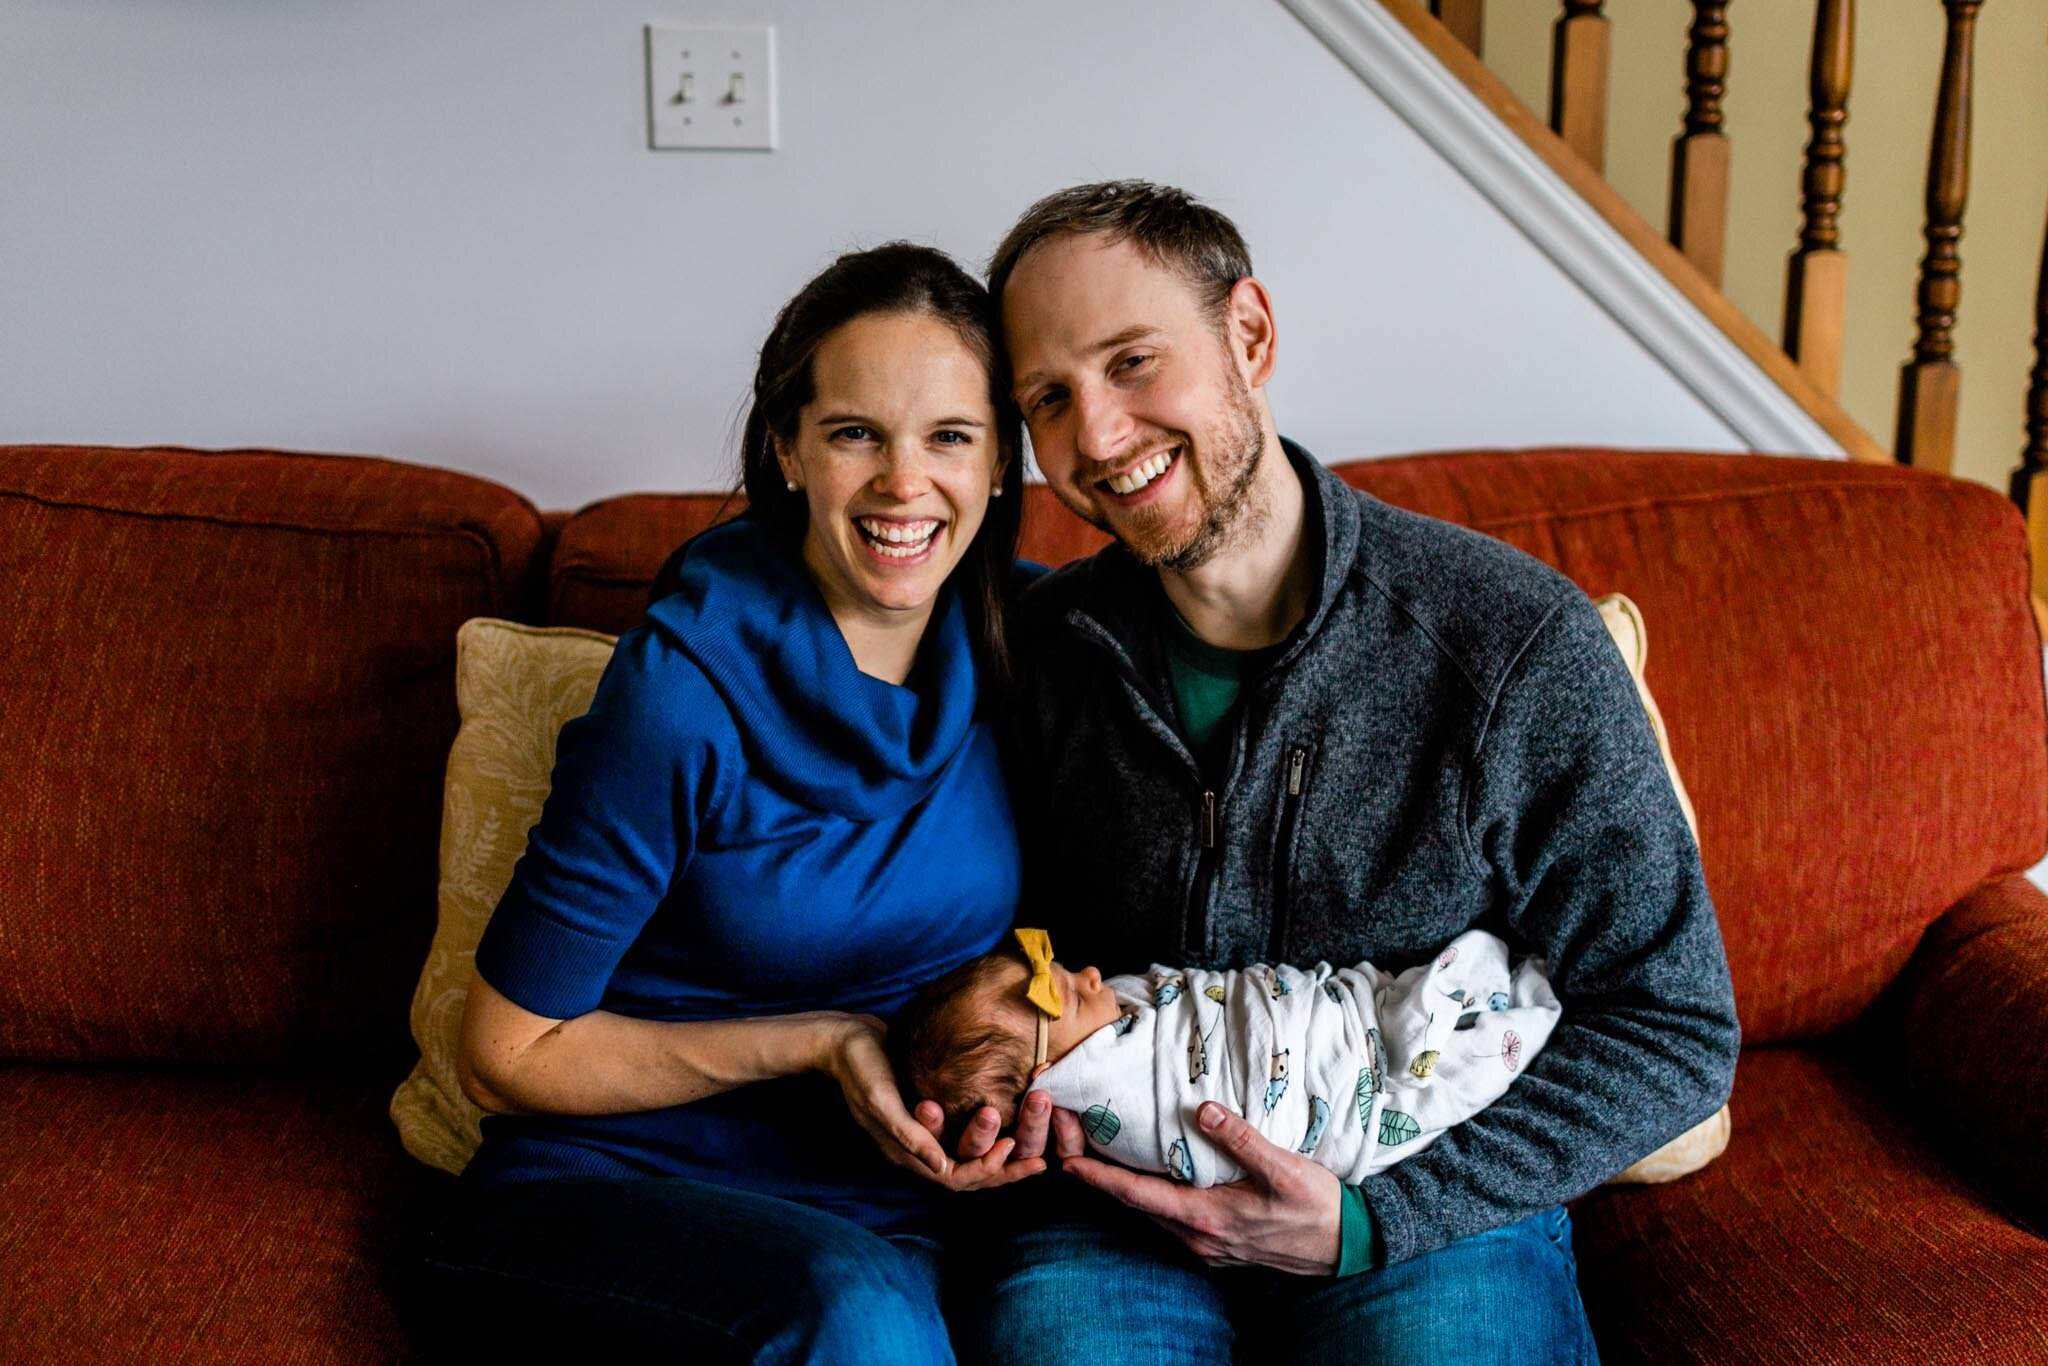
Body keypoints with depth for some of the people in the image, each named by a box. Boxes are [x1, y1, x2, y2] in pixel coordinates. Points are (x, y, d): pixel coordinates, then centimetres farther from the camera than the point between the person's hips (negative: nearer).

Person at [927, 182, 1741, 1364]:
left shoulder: (1518, 642, -11)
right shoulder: (1050, 647, 0)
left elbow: (1677, 1031, -8)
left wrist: (1366, 1219, -15)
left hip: (1433, 1209, -1)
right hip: (1121, 1194, 1)